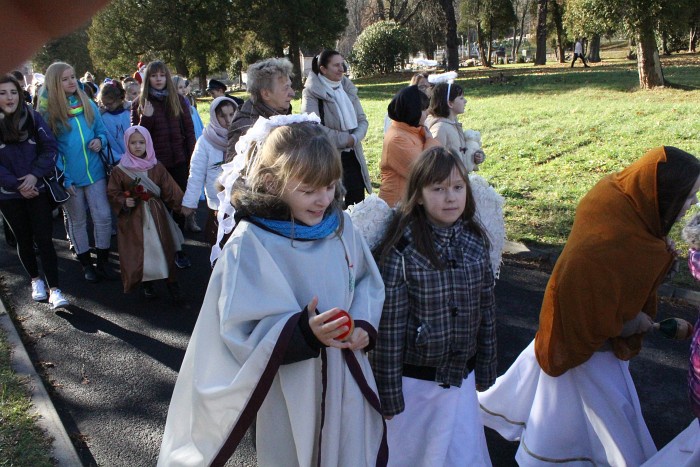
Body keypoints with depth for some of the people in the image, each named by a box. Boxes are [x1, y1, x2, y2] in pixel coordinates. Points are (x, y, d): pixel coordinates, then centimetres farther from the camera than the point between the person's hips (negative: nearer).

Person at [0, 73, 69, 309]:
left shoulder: (32, 117, -4)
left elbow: (50, 148, -5)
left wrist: (35, 175, -16)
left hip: (37, 189, -1)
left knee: (44, 239, -3)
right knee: (24, 239, 13)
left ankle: (54, 289, 1)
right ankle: (35, 280, 32)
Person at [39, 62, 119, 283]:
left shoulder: (88, 104, 3)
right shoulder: (47, 111, -7)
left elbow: (102, 131, 13)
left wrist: (100, 141, -11)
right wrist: (62, 178, -13)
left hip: (94, 171, 3)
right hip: (69, 177, -2)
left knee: (103, 216, 1)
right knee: (77, 221, 11)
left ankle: (103, 262, 17)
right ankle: (86, 264, 25)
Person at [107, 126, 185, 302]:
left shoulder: (156, 167, 3)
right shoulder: (120, 170, -2)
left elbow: (170, 190, 1)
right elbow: (112, 193, 3)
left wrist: (181, 205, -8)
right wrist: (123, 202, -15)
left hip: (157, 216, 1)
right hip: (133, 219, -1)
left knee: (165, 248, 2)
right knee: (139, 251, 2)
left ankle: (171, 282, 14)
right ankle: (146, 283, 21)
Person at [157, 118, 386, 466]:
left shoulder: (340, 225, -3)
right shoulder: (250, 245, -20)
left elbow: (368, 281, 9)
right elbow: (240, 332, -19)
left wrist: (365, 325, -9)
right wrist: (303, 333, -33)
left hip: (348, 380, 5)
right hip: (291, 393, -4)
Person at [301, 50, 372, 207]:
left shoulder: (348, 88, 11)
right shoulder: (312, 93, -8)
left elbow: (362, 120, 9)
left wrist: (354, 139, -12)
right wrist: (344, 139, -14)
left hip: (352, 155, 6)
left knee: (358, 201, 8)